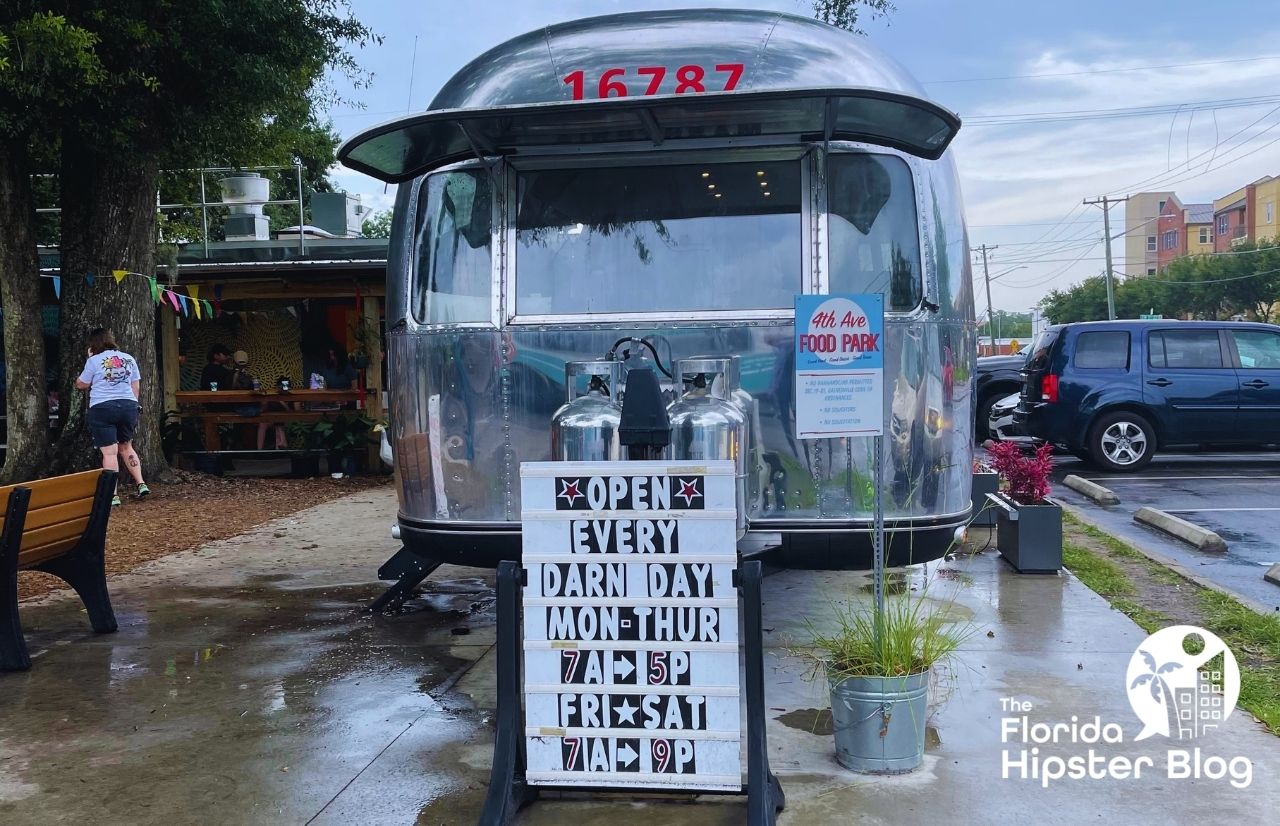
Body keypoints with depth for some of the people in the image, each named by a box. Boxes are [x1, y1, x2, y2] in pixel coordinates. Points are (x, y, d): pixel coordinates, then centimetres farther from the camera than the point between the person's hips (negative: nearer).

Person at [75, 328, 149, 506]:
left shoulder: (94, 360, -3)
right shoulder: (128, 358, 11)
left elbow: (81, 385, 5)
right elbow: (136, 386, 13)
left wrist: (89, 360, 11)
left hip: (102, 407, -4)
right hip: (128, 405, 4)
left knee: (109, 452, -4)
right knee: (126, 447, 20)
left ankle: (113, 495, -6)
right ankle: (141, 484, 12)